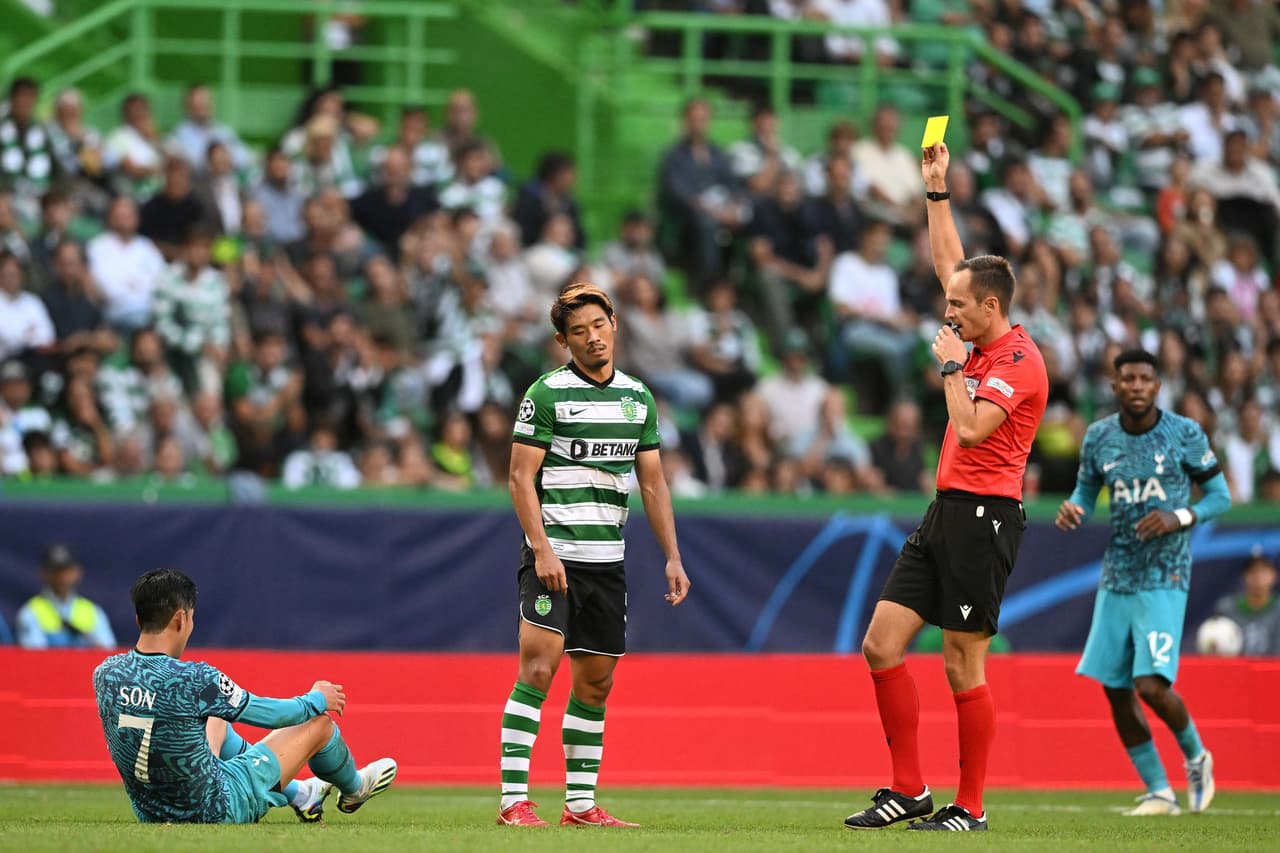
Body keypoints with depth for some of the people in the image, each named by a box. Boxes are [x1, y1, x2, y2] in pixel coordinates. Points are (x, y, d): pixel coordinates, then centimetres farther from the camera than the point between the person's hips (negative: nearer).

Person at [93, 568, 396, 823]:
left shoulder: (105, 674, -10)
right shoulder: (193, 679, -27)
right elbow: (271, 715, -12)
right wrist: (316, 699, 10)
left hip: (148, 812, 6)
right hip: (216, 811, -6)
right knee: (319, 721, 11)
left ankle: (300, 796, 52)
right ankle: (353, 789, 46)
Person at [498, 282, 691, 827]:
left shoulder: (637, 397, 12)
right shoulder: (547, 393, -5)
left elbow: (653, 482, 16)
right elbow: (521, 477, -7)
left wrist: (672, 557, 10)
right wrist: (542, 549, -17)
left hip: (608, 559, 6)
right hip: (554, 555, -6)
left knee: (596, 681, 8)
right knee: (539, 667, -14)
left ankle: (580, 803, 15)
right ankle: (513, 799, -15)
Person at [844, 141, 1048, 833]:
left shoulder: (1019, 361, -13)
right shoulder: (983, 345, 13)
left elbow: (971, 428, -24)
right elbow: (949, 264, 27)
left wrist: (950, 365, -11)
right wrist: (937, 190, 26)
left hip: (982, 516, -9)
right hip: (947, 511, 9)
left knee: (963, 666, -6)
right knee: (881, 645, 4)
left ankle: (969, 808, 3)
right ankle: (909, 790, 9)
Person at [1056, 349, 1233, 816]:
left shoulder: (1185, 434, -5)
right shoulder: (1098, 438, 5)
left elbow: (1220, 495, 1)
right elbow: (1086, 491, 18)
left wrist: (1180, 518, -17)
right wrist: (1072, 510, -6)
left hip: (1164, 580, -5)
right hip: (1115, 580, 5)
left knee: (1151, 685, -16)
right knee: (1116, 690, 1)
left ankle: (1196, 756, 14)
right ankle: (1159, 791, 15)